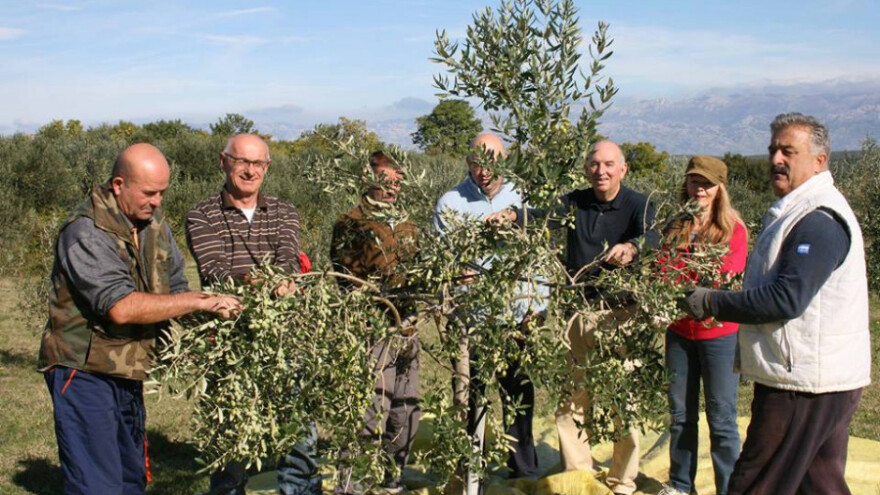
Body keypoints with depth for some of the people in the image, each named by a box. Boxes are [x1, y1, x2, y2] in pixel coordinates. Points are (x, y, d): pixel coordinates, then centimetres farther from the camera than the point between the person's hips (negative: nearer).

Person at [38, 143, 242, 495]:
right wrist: (200, 302, -26)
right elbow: (121, 307, -29)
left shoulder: (154, 223, 6)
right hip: (85, 373, -8)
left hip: (129, 373, 8)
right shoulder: (86, 232, -19)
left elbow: (174, 288, 12)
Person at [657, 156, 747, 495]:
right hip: (679, 330, 4)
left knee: (721, 417, 2)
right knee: (680, 412, 13)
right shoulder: (675, 226, 6)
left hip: (719, 332, -4)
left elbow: (731, 276, -15)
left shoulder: (733, 229, -5)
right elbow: (664, 270, 5)